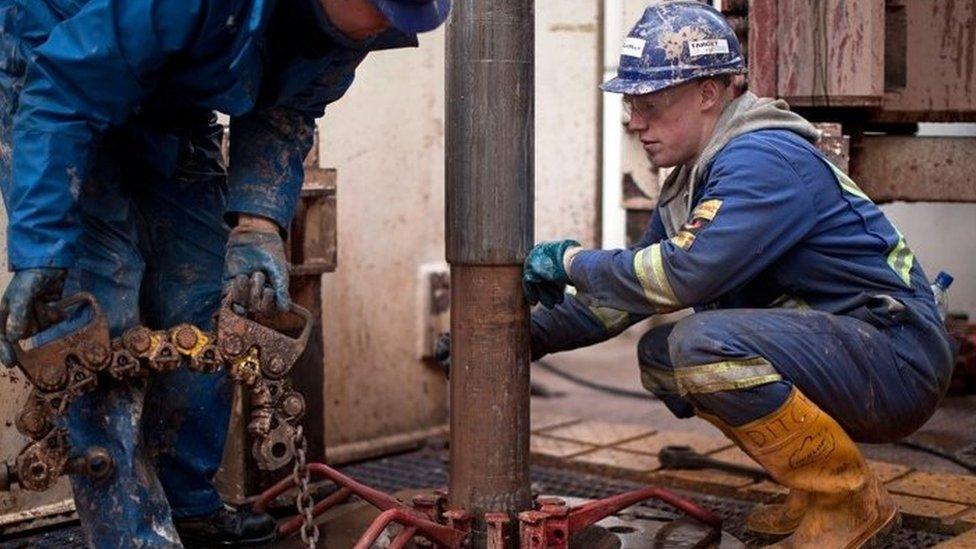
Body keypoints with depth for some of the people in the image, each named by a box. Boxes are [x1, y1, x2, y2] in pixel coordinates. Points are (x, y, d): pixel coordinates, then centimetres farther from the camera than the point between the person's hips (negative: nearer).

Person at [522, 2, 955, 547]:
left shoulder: (765, 161, -19)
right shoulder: (693, 180, 11)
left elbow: (685, 274, -31)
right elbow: (627, 294, 16)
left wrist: (572, 261, -16)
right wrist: (530, 337, 6)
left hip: (898, 360, -10)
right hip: (827, 353, 10)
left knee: (704, 344, -28)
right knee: (660, 353, 8)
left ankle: (852, 499, -9)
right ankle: (817, 484, 13)